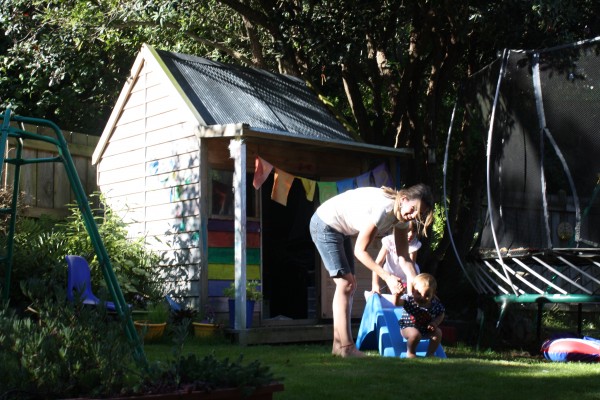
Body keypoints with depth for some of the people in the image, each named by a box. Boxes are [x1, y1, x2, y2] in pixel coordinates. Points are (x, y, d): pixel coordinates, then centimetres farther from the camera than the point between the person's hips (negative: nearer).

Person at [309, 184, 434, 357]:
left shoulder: (402, 215, -6)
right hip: (325, 225, -9)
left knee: (349, 285, 6)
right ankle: (346, 347, -13)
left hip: (341, 230, 9)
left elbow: (404, 257, -5)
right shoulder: (383, 208, -33)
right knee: (345, 284, -14)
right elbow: (360, 251, -26)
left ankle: (339, 345, 10)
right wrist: (387, 277, -31)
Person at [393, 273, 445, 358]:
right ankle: (410, 353, -4)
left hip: (426, 329, 5)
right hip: (408, 328, -5)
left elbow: (441, 315, 3)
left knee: (438, 332, -13)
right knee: (415, 334, -32)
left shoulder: (435, 304, -14)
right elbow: (397, 303, -40)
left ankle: (430, 354, 6)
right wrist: (397, 294, -61)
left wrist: (435, 323, -17)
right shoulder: (409, 299, -24)